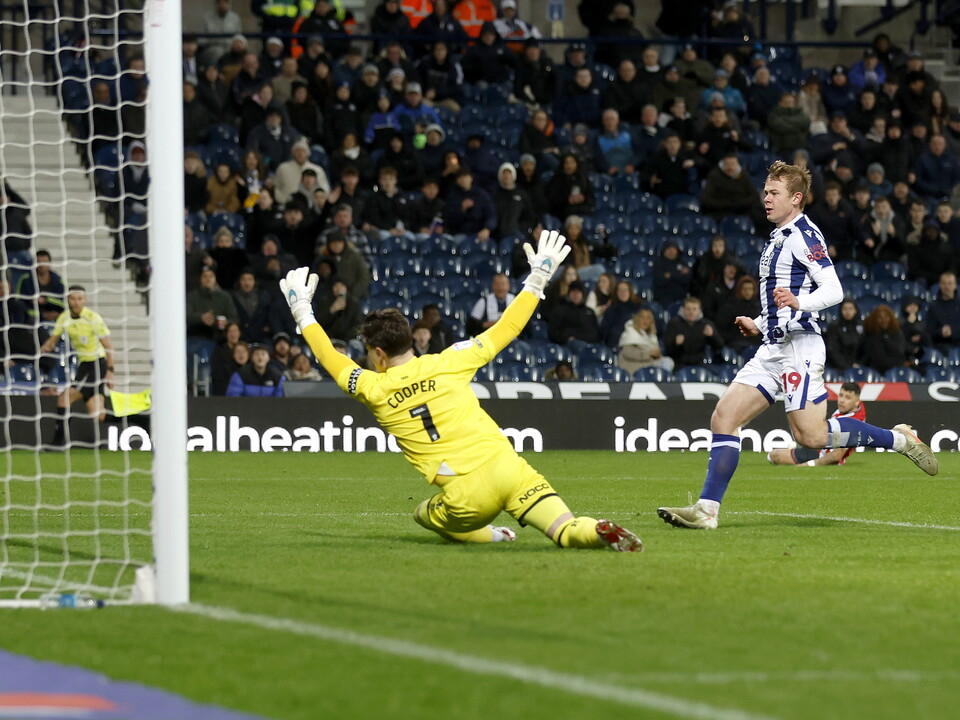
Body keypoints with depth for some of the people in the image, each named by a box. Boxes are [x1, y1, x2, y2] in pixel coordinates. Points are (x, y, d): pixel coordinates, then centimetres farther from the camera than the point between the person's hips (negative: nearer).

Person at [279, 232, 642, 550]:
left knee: (424, 514, 29)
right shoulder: (447, 364, 9)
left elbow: (330, 358, 25)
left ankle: (487, 535, 7)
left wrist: (303, 312, 38)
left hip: (466, 496, -2)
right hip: (506, 466, 2)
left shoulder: (375, 390, 7)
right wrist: (538, 279, 27)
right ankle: (598, 530, -38)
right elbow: (505, 330, 17)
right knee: (569, 532, -4)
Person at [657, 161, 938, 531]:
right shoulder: (778, 238, 21)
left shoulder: (803, 235, -9)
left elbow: (833, 290, -18)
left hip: (799, 345, -9)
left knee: (810, 435, -13)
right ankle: (706, 510, -6)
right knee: (724, 417, -2)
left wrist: (798, 301, -34)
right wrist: (758, 325, 30)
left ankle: (899, 439, 3)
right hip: (774, 348, 9)